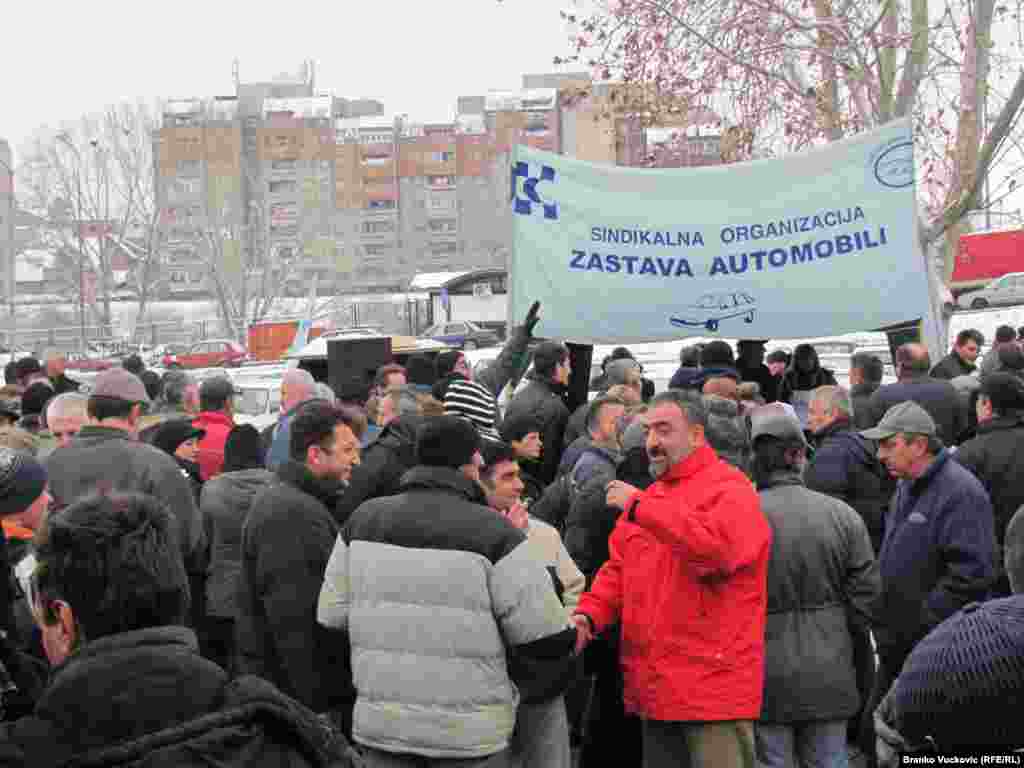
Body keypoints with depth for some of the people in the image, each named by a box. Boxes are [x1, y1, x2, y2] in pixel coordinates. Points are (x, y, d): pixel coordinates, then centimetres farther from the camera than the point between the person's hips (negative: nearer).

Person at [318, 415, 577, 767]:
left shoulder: (363, 520, -1)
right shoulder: (493, 531, -13)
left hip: (381, 724, 4)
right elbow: (549, 639, -13)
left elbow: (331, 618, 2)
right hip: (469, 734, -3)